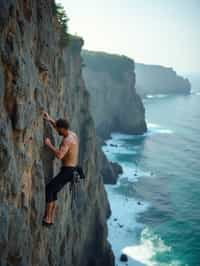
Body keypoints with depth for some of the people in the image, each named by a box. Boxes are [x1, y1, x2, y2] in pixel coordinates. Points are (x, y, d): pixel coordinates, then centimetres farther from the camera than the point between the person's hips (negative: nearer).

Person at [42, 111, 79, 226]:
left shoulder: (67, 140, -22)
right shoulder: (73, 134, 10)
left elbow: (59, 155, -34)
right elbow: (60, 127, 29)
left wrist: (49, 144, -22)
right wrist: (49, 119, 20)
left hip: (67, 171, -10)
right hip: (71, 170, 10)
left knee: (48, 189, -6)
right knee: (53, 191, 14)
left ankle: (47, 219, -3)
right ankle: (51, 219, 16)